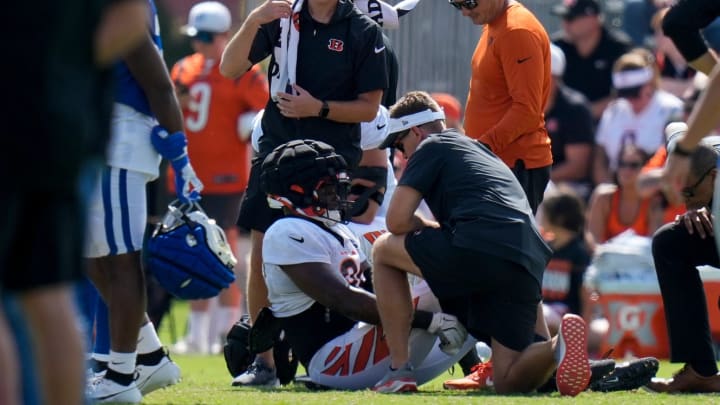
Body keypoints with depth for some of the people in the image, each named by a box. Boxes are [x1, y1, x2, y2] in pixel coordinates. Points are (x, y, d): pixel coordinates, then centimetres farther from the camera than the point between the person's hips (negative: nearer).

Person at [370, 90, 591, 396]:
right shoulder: (482, 152, 37)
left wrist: (431, 228, 24)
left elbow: (398, 221, 7)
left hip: (478, 250, -7)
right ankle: (560, 346, -24)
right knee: (509, 382, 9)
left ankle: (399, 370, 11)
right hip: (528, 265, 7)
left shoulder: (431, 147, 14)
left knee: (383, 249, 20)